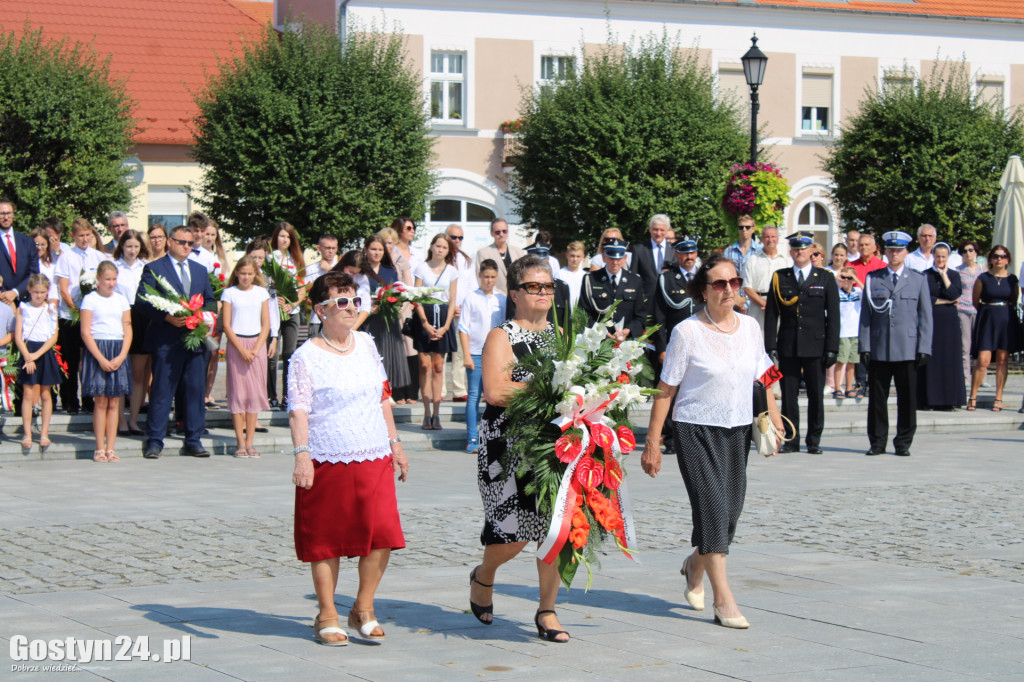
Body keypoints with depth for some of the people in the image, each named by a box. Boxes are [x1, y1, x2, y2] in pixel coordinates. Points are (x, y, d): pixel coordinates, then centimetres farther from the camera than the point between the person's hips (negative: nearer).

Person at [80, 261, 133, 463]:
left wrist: (121, 357, -7)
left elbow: (128, 331, 8)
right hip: (97, 350, -3)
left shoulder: (122, 300, 11)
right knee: (101, 401, -4)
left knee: (114, 402, 2)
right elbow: (86, 333, -6)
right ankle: (100, 448, 1)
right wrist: (101, 359, -13)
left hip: (119, 353, 3)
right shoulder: (90, 299, 0)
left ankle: (111, 448, 5)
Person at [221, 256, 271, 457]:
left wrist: (256, 349, -7)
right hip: (236, 344, -2)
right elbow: (226, 325, -2)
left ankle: (250, 441, 3)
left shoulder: (262, 293, 7)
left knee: (254, 392, 1)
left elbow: (266, 324, 5)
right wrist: (242, 350, -10)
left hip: (257, 344, 2)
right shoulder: (229, 293, 2)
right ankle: (240, 443, -1)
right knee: (237, 392, -3)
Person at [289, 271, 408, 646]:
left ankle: (363, 608, 12)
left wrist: (394, 442, 20)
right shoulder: (306, 357, -4)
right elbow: (298, 409, -12)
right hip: (327, 461, -4)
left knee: (382, 534, -5)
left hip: (374, 459, 4)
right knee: (326, 540, 3)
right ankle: (327, 616, 16)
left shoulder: (365, 344, 13)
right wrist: (302, 453, -25)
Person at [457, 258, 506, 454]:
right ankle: (472, 440, -4)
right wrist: (466, 355, -7)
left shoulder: (501, 300, 9)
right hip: (476, 354, -3)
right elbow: (463, 328, -1)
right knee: (474, 396, -5)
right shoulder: (471, 299, 0)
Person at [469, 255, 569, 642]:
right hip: (509, 446, -5)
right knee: (512, 533, -6)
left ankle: (547, 612, 12)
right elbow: (495, 391, -17)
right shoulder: (502, 337, -3)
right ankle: (483, 577, 27)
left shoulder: (560, 335, 16)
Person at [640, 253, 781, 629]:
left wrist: (774, 420, 6)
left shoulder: (750, 327, 6)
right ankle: (724, 600, -9)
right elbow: (665, 389, -5)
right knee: (712, 506, -12)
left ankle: (695, 565, 37)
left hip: (738, 430, 5)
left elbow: (763, 379, 16)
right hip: (696, 429, -5)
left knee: (731, 510, 7)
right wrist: (652, 441, -6)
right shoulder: (687, 332, -8)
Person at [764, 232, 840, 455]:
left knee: (816, 395, 2)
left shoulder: (826, 278, 6)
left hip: (815, 346, -1)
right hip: (788, 347, 1)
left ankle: (814, 441, 11)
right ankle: (791, 439, 11)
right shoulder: (779, 278, 8)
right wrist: (771, 347, -2)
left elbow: (833, 316, 3)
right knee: (788, 395, 2)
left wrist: (832, 348, -4)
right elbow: (771, 315, 6)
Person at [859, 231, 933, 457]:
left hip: (907, 350, 0)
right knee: (877, 397, 3)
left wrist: (924, 348, -1)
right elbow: (865, 315, 8)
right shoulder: (872, 279, 9)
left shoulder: (918, 280, 9)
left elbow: (925, 317, 7)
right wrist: (864, 346, 0)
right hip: (878, 350, 1)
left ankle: (903, 443, 10)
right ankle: (877, 442, 12)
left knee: (907, 399, 1)